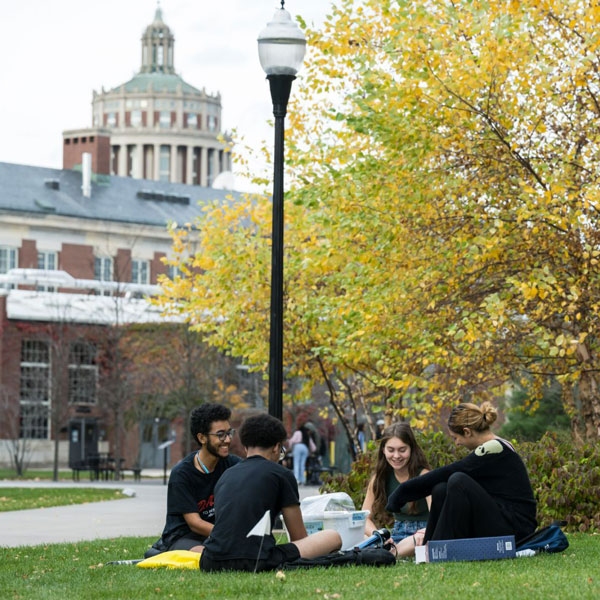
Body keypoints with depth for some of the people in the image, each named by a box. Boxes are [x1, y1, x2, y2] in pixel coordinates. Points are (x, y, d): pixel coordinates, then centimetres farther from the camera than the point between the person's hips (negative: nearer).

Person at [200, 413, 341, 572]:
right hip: (256, 563, -5)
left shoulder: (226, 475, 24)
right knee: (333, 537, 8)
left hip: (211, 564, 5)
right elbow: (299, 536, 14)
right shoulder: (281, 475, 8)